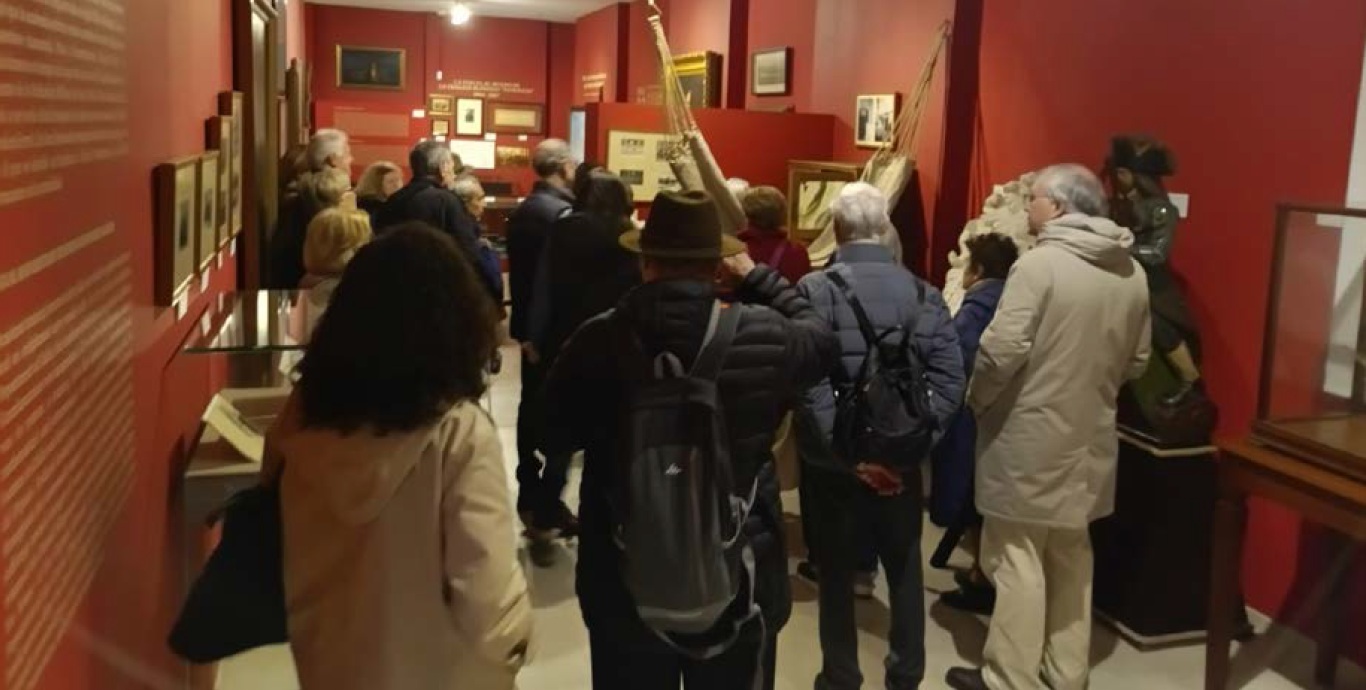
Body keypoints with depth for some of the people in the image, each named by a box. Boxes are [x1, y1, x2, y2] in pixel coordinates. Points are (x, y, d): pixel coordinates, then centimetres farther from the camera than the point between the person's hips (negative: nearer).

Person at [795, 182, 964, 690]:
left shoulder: (815, 290, -11)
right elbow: (949, 377, -10)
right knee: (904, 566, 17)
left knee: (837, 570, 12)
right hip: (901, 457, 3)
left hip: (833, 456, -2)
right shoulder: (921, 292, -1)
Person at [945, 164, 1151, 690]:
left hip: (1029, 434, -7)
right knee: (1072, 556, 17)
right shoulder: (1133, 272, 5)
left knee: (1018, 557, 2)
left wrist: (976, 400, -4)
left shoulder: (1040, 263, -17)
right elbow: (1137, 361, 12)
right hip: (1090, 435, 7)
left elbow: (1002, 350, -21)